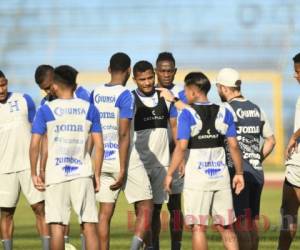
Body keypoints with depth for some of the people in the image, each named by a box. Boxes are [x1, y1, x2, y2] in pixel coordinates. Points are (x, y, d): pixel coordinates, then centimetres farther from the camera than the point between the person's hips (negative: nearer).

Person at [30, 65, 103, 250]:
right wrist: (97, 175, 10)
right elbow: (99, 145, 3)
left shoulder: (46, 110, -1)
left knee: (57, 227, 1)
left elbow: (35, 144, -5)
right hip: (83, 173, 1)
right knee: (89, 225, 2)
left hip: (55, 175, -1)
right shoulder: (89, 109, 5)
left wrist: (34, 174, 5)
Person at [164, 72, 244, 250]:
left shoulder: (187, 114, -7)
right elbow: (234, 145, 3)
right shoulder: (224, 113, 5)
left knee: (198, 227, 0)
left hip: (197, 176, -4)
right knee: (226, 227, 9)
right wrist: (239, 173, 11)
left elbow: (181, 147, -13)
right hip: (221, 175, 4)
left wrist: (170, 174, -7)